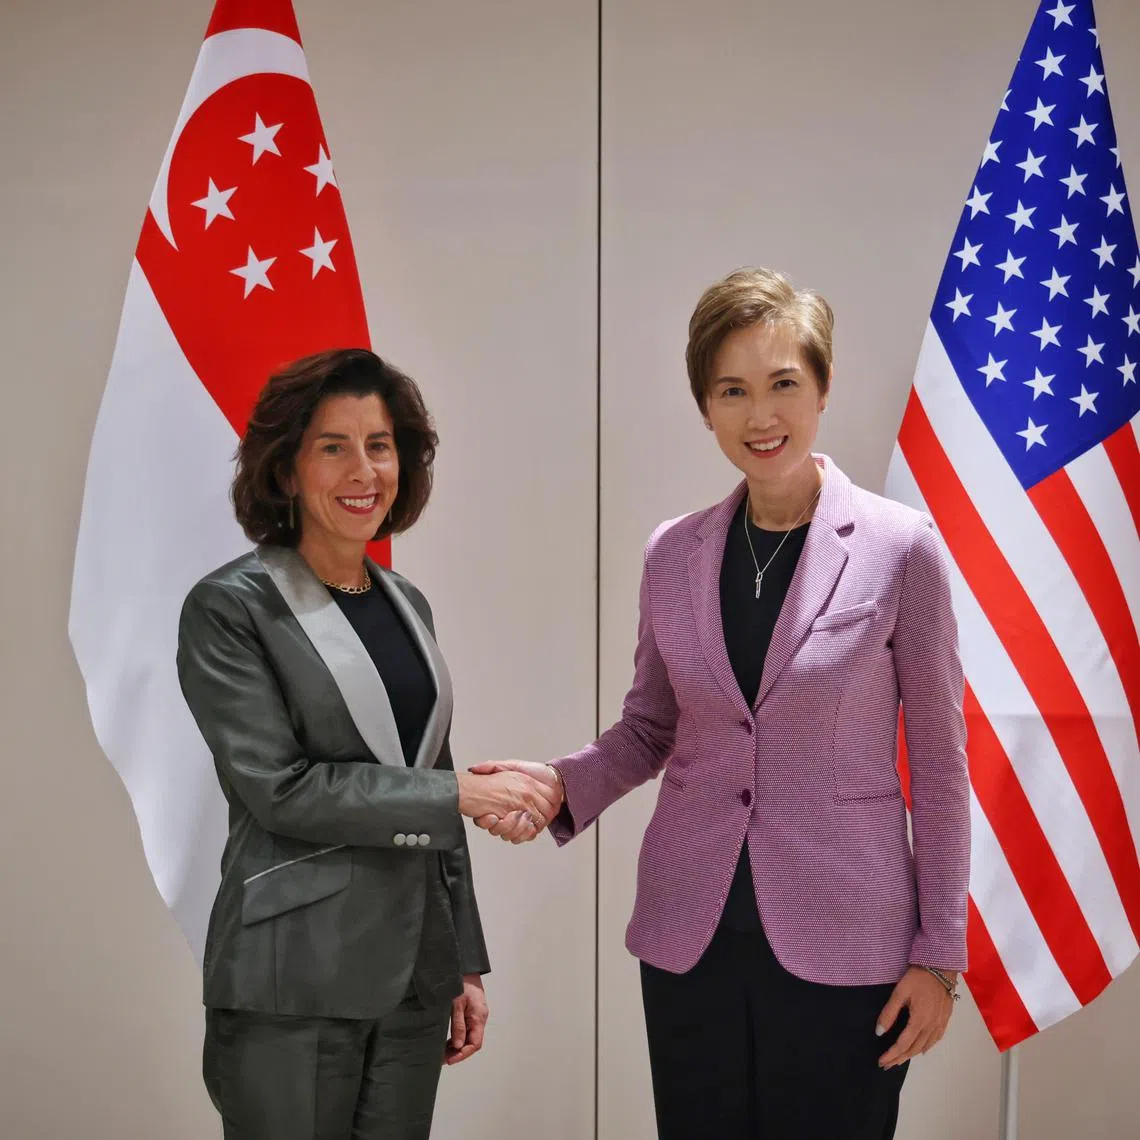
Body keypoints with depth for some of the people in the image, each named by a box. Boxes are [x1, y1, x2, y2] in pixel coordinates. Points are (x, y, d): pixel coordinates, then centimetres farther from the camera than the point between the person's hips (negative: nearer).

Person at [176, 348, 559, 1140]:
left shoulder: (408, 604, 12)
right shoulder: (231, 608, -7)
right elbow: (277, 788, -15)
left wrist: (465, 963, 13)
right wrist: (462, 793, -14)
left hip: (414, 974, 6)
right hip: (292, 988, -6)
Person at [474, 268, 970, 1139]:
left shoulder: (899, 548, -7)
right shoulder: (673, 553, 3)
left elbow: (939, 758, -4)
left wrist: (939, 952, -4)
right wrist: (563, 783, -7)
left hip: (841, 940, -3)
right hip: (690, 936, 3)